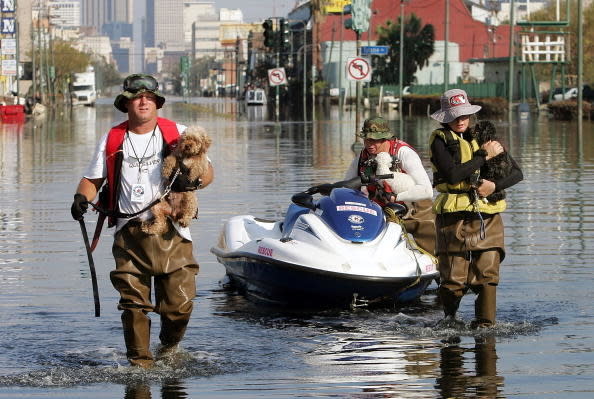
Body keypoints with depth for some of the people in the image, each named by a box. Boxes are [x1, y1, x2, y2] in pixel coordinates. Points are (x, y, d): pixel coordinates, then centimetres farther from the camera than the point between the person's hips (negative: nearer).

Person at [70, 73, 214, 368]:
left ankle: (169, 349, 25)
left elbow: (208, 171, 8)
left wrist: (194, 180, -15)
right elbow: (93, 179, 15)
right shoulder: (112, 140, 12)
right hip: (129, 235, 1)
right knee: (133, 305, -4)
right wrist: (82, 197, -7)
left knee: (179, 304, -4)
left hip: (171, 235, -1)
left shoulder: (177, 134, 8)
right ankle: (139, 364, 8)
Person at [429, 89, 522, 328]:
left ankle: (485, 322, -2)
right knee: (454, 279, -2)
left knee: (486, 274, -7)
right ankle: (449, 318, 23)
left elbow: (516, 173, 11)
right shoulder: (441, 140, 0)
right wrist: (484, 156, -11)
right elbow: (452, 174, -16)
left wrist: (495, 186, -8)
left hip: (488, 217, 3)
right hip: (454, 217, -3)